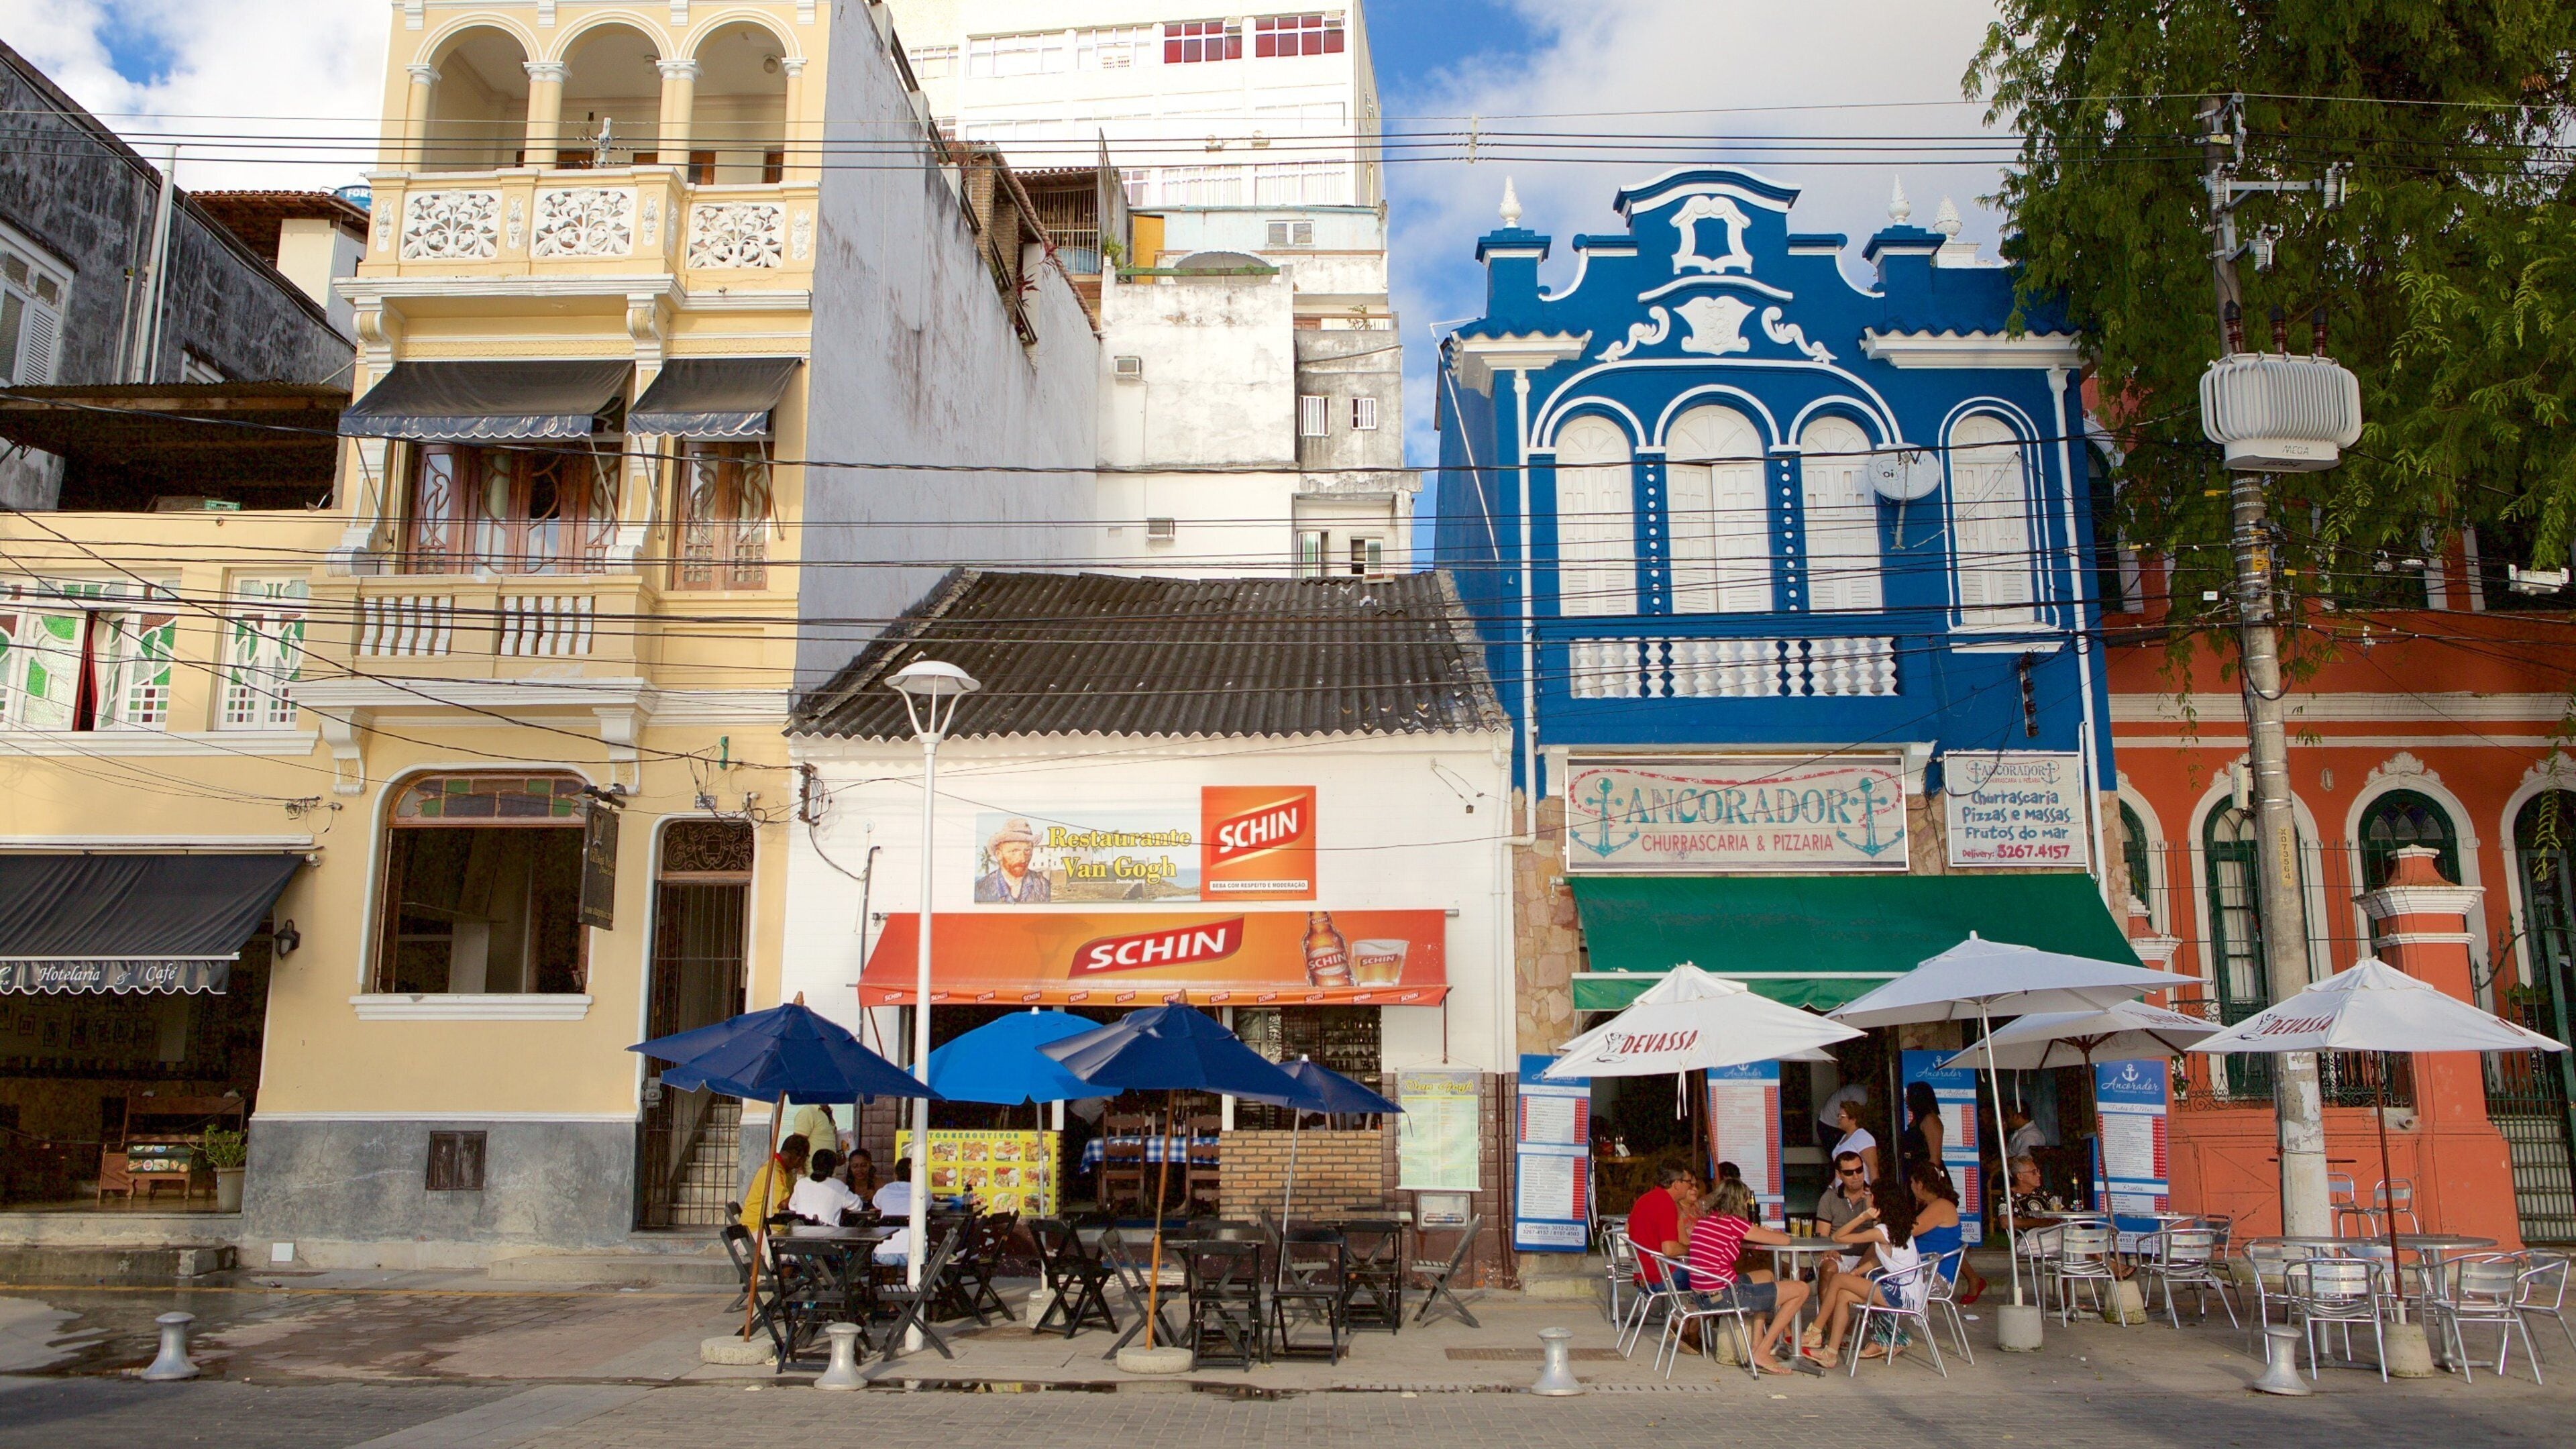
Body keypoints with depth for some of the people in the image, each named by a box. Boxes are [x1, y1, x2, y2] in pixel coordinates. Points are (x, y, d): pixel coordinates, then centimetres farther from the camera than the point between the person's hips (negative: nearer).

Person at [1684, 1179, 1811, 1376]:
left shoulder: (1703, 1220, 10)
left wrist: (1761, 1233, 22)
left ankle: (1757, 1345, 27)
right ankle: (1762, 1353, 5)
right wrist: (1771, 1234, 18)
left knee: (1767, 1276, 33)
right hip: (1723, 1296, -9)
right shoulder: (1734, 1223, -12)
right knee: (1800, 1289, 2)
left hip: (1702, 1296, 9)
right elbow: (1785, 1240, -5)